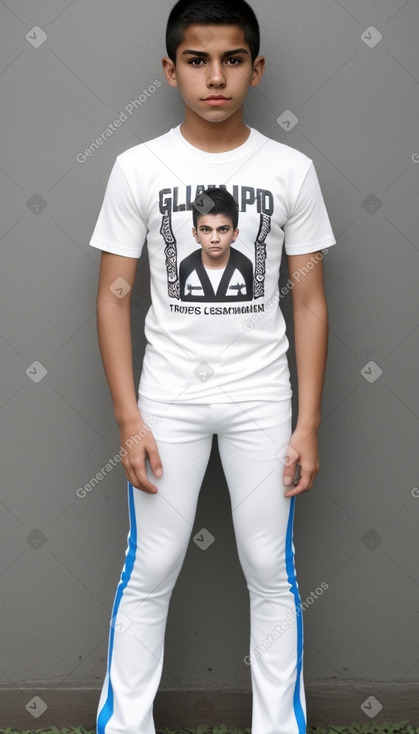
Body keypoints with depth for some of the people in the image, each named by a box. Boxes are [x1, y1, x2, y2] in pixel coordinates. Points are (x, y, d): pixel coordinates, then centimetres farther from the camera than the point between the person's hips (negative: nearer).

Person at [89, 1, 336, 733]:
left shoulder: (292, 171, -3)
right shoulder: (138, 168, -4)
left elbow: (309, 299, 0)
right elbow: (114, 295, -2)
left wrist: (307, 422, -3)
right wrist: (128, 417, -7)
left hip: (262, 397, 1)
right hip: (168, 397, 0)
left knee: (271, 571, 7)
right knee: (149, 571, 6)